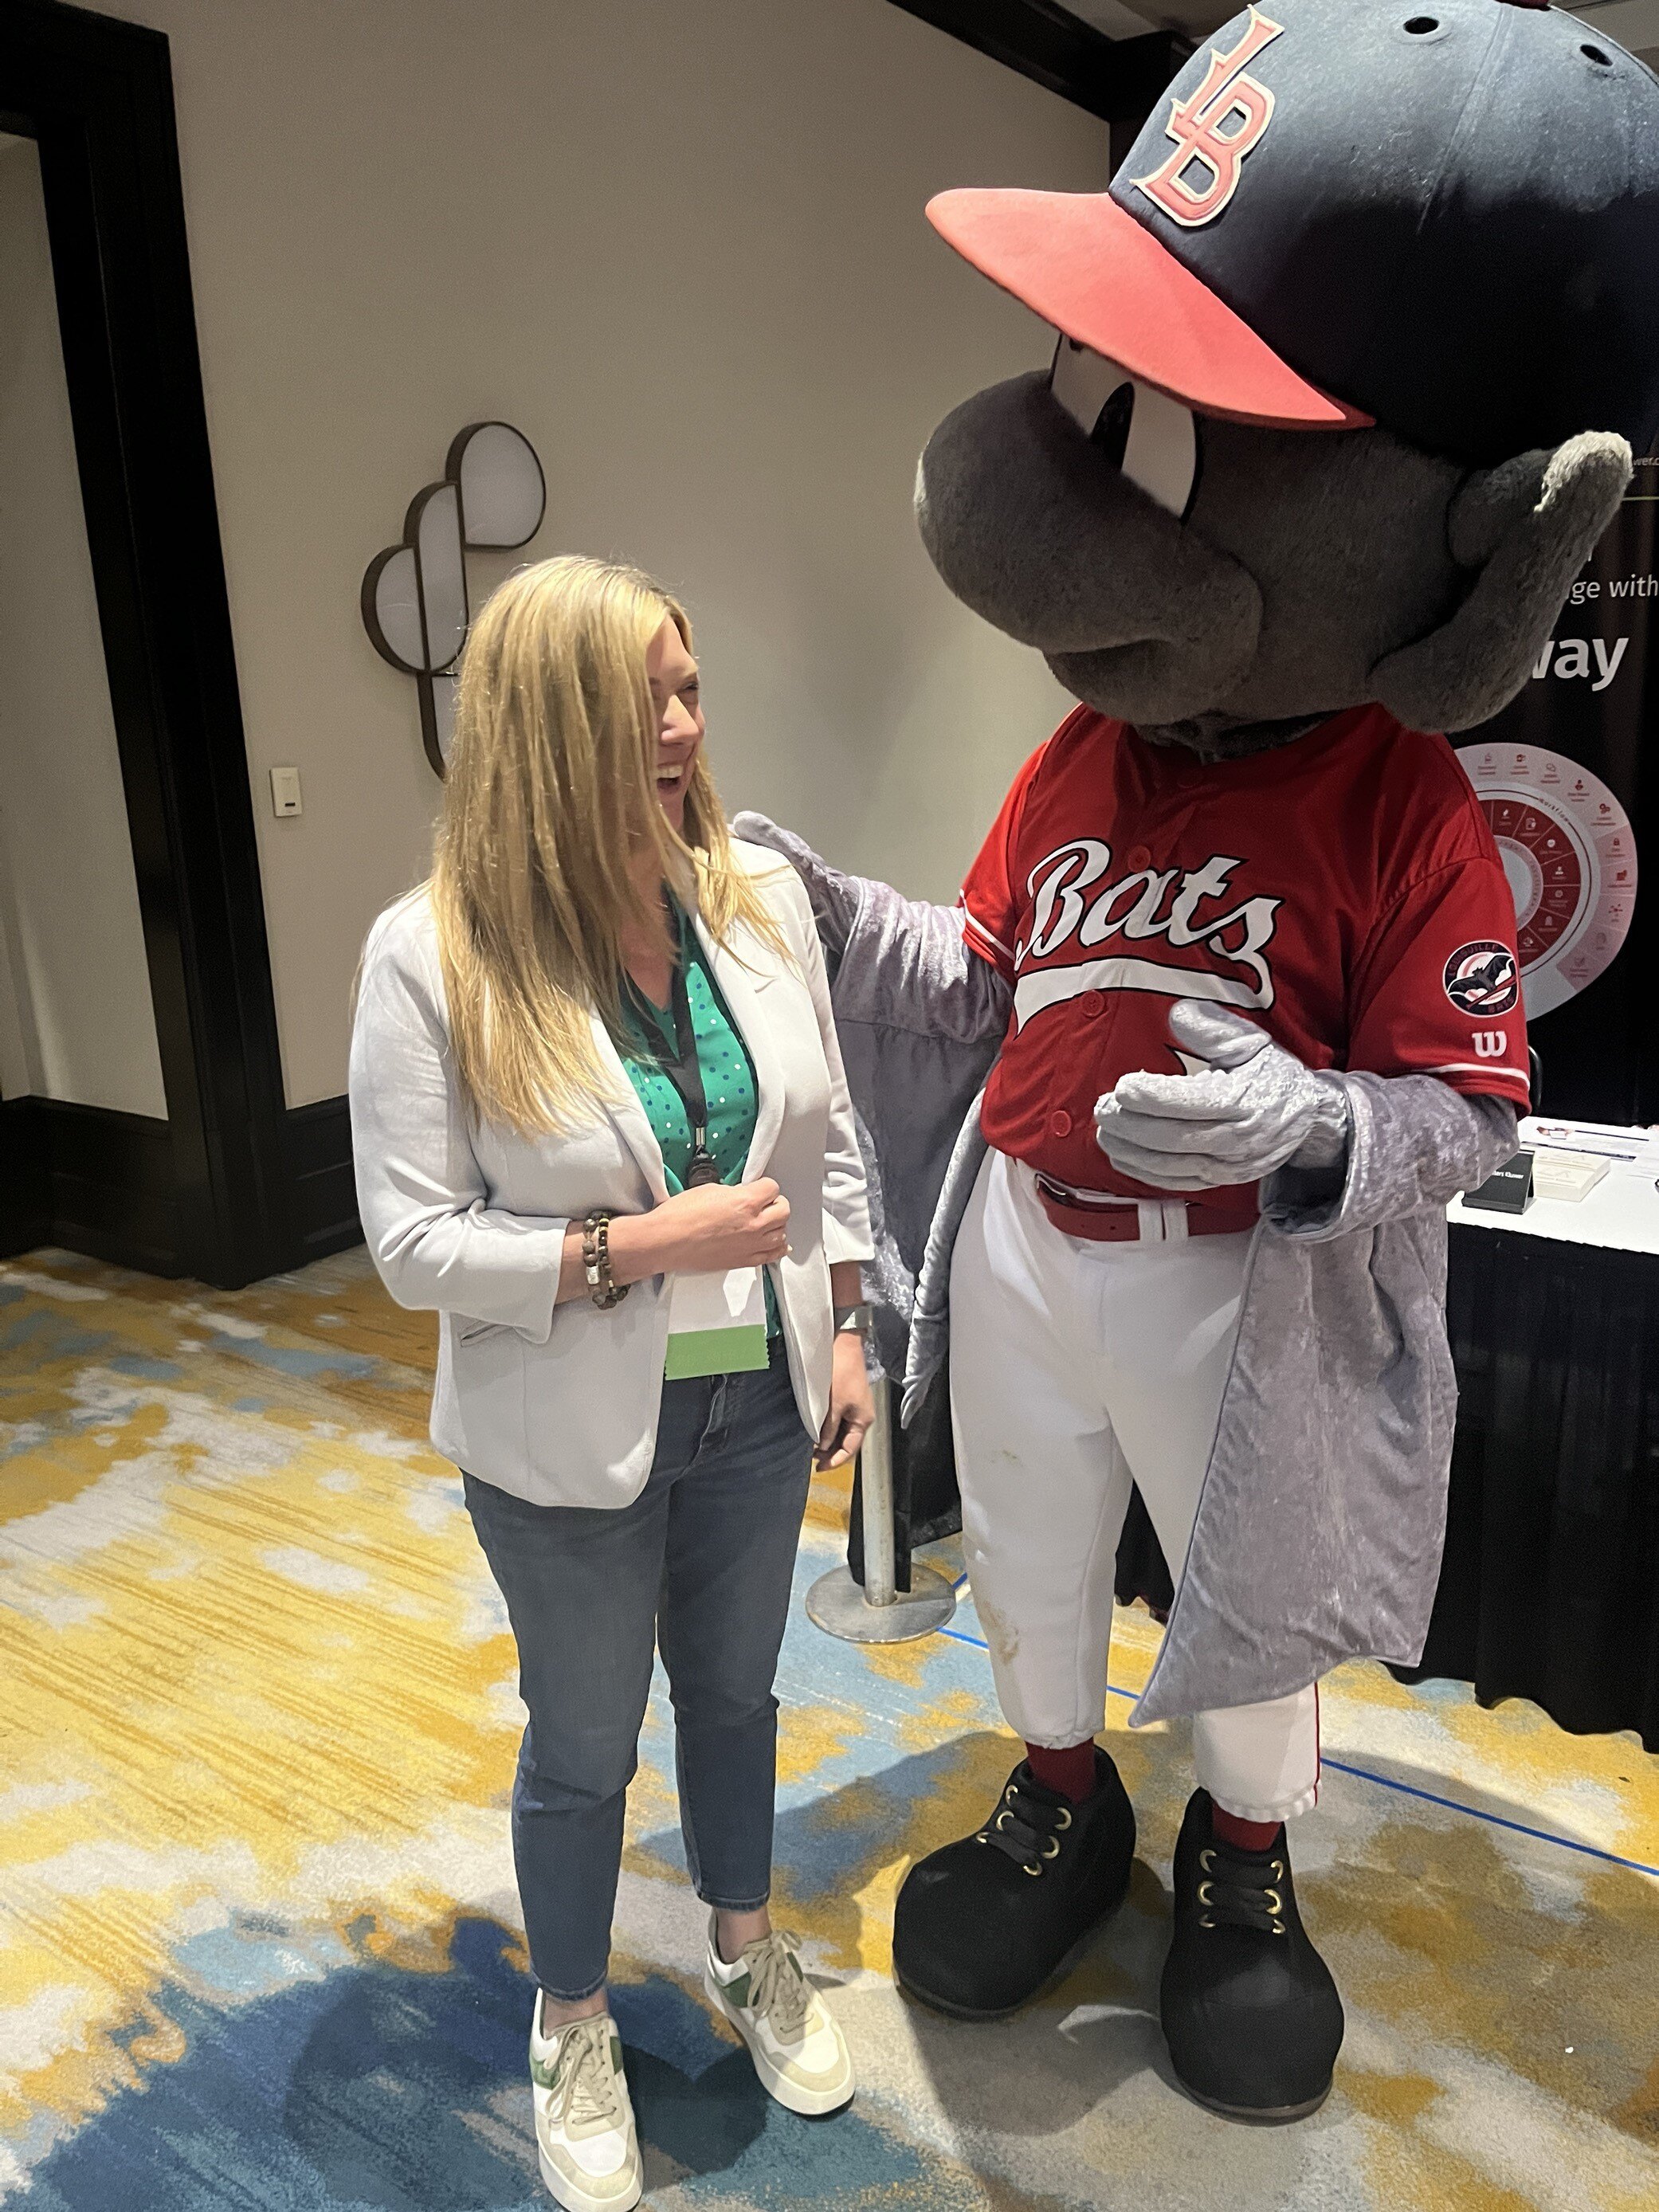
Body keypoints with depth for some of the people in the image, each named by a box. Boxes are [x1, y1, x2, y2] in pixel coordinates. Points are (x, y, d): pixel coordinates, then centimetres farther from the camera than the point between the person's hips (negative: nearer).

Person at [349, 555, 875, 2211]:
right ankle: (572, 2029, 47)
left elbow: (829, 1138, 3)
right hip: (572, 1436, -3)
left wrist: (845, 1334, 3)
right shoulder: (431, 953, -19)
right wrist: (642, 1245, -24)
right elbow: (413, 1241, -17)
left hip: (755, 1400, 4)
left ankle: (746, 1951, 53)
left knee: (735, 1689, 25)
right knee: (584, 1741, 18)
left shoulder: (761, 897, -7)